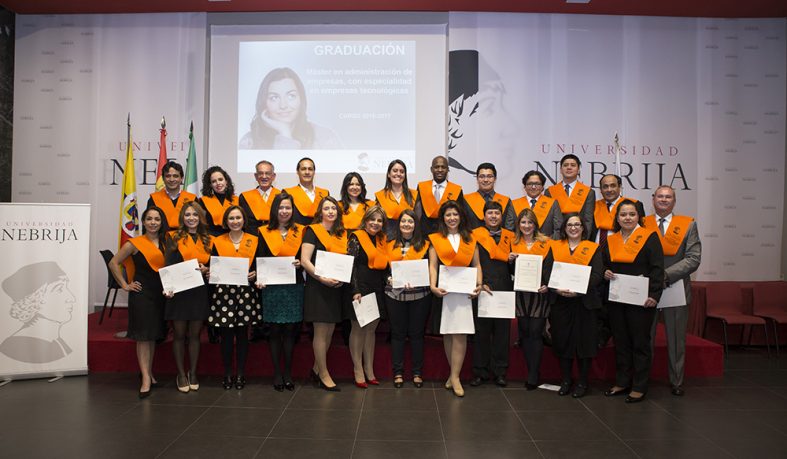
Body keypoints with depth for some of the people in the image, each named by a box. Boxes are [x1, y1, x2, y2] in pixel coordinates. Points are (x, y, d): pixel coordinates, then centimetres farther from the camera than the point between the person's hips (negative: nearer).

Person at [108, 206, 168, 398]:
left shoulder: (166, 243, 8)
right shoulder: (134, 243, -5)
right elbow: (113, 263, -2)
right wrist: (125, 285, -4)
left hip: (160, 294, 5)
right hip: (141, 294, -5)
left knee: (154, 335, 12)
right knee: (143, 336, -4)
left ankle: (150, 372, 24)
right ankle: (146, 379, -3)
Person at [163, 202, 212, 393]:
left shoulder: (208, 240, 10)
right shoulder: (174, 238, 2)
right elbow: (167, 266, -3)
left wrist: (205, 269, -9)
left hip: (199, 292, 2)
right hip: (178, 291, -2)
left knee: (194, 334, 9)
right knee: (179, 334, 6)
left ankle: (193, 373, 21)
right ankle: (181, 374, 18)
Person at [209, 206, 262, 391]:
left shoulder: (254, 241, 8)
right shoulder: (218, 242, 8)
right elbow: (212, 267, 9)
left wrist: (255, 274, -10)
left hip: (246, 292, 0)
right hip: (223, 292, 0)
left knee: (242, 334, 5)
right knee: (226, 335, 2)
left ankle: (241, 373, 16)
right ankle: (227, 374, 14)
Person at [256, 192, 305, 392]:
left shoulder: (300, 231, 7)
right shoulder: (265, 232, 4)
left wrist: (300, 264, -11)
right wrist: (259, 279, -13)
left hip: (294, 287, 1)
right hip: (272, 288, -1)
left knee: (290, 331, 6)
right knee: (275, 331, 4)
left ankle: (288, 373, 17)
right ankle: (277, 374, 15)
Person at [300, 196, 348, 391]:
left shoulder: (342, 234, 12)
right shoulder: (313, 231, -5)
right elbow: (305, 261, -12)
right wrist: (322, 278, -20)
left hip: (336, 287, 6)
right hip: (317, 287, -6)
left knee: (330, 331, 10)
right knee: (321, 331, -1)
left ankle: (316, 368, 25)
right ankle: (324, 375, 10)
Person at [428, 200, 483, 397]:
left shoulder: (470, 239, 12)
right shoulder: (436, 239, 8)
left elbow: (476, 265, 9)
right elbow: (433, 265, 0)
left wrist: (479, 284, -8)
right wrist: (433, 286, -15)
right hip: (444, 290, 0)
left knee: (460, 333, -8)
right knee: (447, 332, 6)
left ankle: (455, 376, -4)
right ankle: (454, 372, 18)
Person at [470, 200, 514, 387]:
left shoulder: (510, 236, 14)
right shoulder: (475, 235, 4)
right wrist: (480, 284, -11)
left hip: (504, 290, 3)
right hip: (482, 289, -2)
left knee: (502, 331, 5)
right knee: (481, 331, 2)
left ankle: (500, 371, 16)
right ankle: (480, 371, 12)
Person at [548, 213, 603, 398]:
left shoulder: (593, 248, 4)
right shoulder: (555, 247, 9)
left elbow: (597, 275, -6)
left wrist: (579, 289, -20)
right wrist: (557, 288, -15)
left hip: (584, 302, -2)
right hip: (559, 301, 2)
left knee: (584, 341, 3)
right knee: (562, 340, 6)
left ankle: (583, 382, 16)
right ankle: (565, 381, 19)